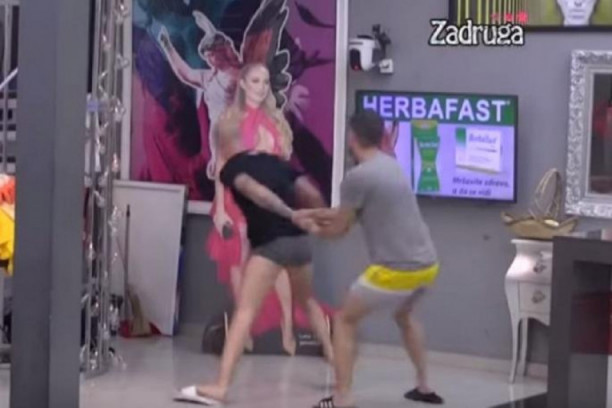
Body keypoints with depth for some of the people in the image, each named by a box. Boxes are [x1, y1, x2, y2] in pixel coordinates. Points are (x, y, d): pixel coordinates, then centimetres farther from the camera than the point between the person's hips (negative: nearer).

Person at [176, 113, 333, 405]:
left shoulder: (231, 168, 1)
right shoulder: (274, 161, 18)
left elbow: (255, 190, -20)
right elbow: (313, 195, 14)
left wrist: (291, 215, -24)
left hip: (271, 244, -6)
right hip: (301, 241, 6)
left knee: (244, 312, -13)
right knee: (308, 303, 30)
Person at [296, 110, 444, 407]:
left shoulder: (357, 177, -12)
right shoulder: (390, 166, 14)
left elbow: (339, 228, 1)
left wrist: (314, 228, 21)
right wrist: (311, 212, 31)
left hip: (396, 271, -8)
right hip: (427, 265, 8)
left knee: (344, 321, 8)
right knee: (404, 316, 35)